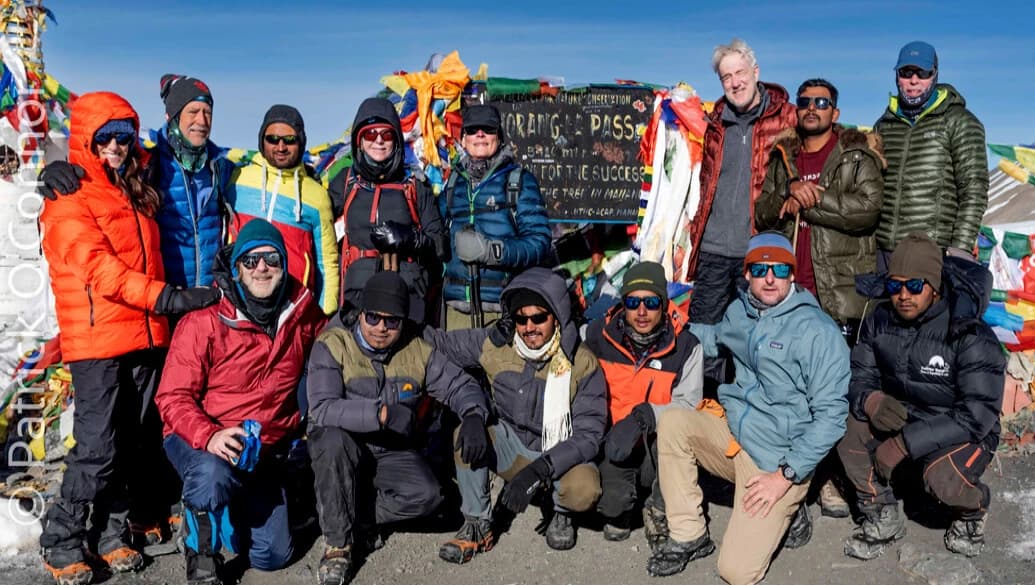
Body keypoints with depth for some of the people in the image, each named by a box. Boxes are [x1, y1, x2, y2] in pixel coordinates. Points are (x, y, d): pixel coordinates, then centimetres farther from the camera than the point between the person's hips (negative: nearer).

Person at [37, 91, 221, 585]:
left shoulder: (137, 194, 17)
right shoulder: (69, 199, -6)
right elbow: (98, 268, -17)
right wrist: (168, 297, -23)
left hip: (145, 338, 7)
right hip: (96, 341, -7)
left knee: (139, 444, 8)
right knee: (98, 448, -6)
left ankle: (113, 534, 23)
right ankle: (61, 544, 13)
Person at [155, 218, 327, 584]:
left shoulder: (304, 314, -4)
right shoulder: (203, 325, -16)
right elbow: (173, 397, -16)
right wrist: (210, 436, -34)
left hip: (268, 451, 4)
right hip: (200, 443, -4)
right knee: (214, 476, -40)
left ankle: (230, 511, 36)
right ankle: (201, 548, -6)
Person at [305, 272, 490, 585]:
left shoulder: (418, 350, -2)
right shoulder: (332, 344, -14)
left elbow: (461, 385, 2)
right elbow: (323, 409, -26)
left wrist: (473, 416, -21)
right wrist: (381, 414, -37)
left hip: (393, 453, 3)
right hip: (340, 451, -2)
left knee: (426, 494, -25)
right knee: (333, 439, -37)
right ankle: (338, 545, -21)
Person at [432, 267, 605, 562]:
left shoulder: (582, 363, -16)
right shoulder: (497, 345, -9)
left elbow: (589, 434, -18)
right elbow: (440, 342, -1)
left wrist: (540, 469, -31)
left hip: (561, 455, -2)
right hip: (511, 447, 2)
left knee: (584, 490, -34)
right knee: (468, 430, -26)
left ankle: (561, 512, 5)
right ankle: (477, 525, -10)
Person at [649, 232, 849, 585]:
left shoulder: (818, 332, -15)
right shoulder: (740, 311, 4)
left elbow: (831, 414, -16)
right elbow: (714, 338, 30)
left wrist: (786, 475, -17)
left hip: (779, 462, -6)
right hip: (730, 435, 6)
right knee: (672, 421, -22)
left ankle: (787, 506, 17)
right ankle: (689, 536, -7)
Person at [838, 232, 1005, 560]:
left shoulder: (971, 336, -22)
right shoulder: (880, 321, -6)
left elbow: (978, 413, -26)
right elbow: (859, 376, -2)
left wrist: (906, 443, -31)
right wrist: (871, 400, -29)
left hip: (965, 432, -4)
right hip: (900, 418, 5)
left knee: (944, 478, -35)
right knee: (846, 426, -22)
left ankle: (972, 510, 6)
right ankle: (882, 519, -3)